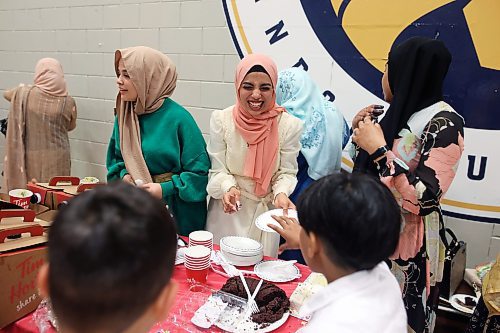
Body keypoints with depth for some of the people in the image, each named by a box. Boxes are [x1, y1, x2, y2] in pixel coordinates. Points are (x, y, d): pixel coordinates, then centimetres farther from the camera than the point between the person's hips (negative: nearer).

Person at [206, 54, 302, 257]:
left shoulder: (289, 125, -11)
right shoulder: (221, 120, -9)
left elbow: (286, 172, -5)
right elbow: (218, 170, -5)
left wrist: (281, 194, -25)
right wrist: (228, 188, -25)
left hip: (265, 212, 0)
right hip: (227, 212, 1)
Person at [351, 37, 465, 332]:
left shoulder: (444, 123, -18)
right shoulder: (402, 114, 6)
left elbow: (421, 200, -27)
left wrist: (379, 150, -23)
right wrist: (360, 134, 2)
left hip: (408, 244, -7)